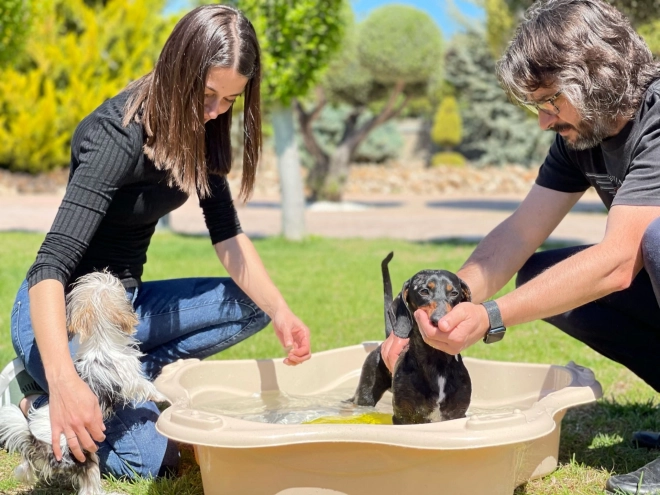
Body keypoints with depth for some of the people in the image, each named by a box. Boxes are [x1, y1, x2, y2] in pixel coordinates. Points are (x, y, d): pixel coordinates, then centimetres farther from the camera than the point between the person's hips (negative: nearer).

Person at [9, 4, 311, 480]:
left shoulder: (198, 130, -3)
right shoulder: (119, 136, -27)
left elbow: (227, 232, 2)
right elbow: (50, 265, -34)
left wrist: (281, 311, -14)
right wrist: (63, 379, -48)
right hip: (63, 312, -8)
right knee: (146, 456, -23)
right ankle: (36, 401, 2)